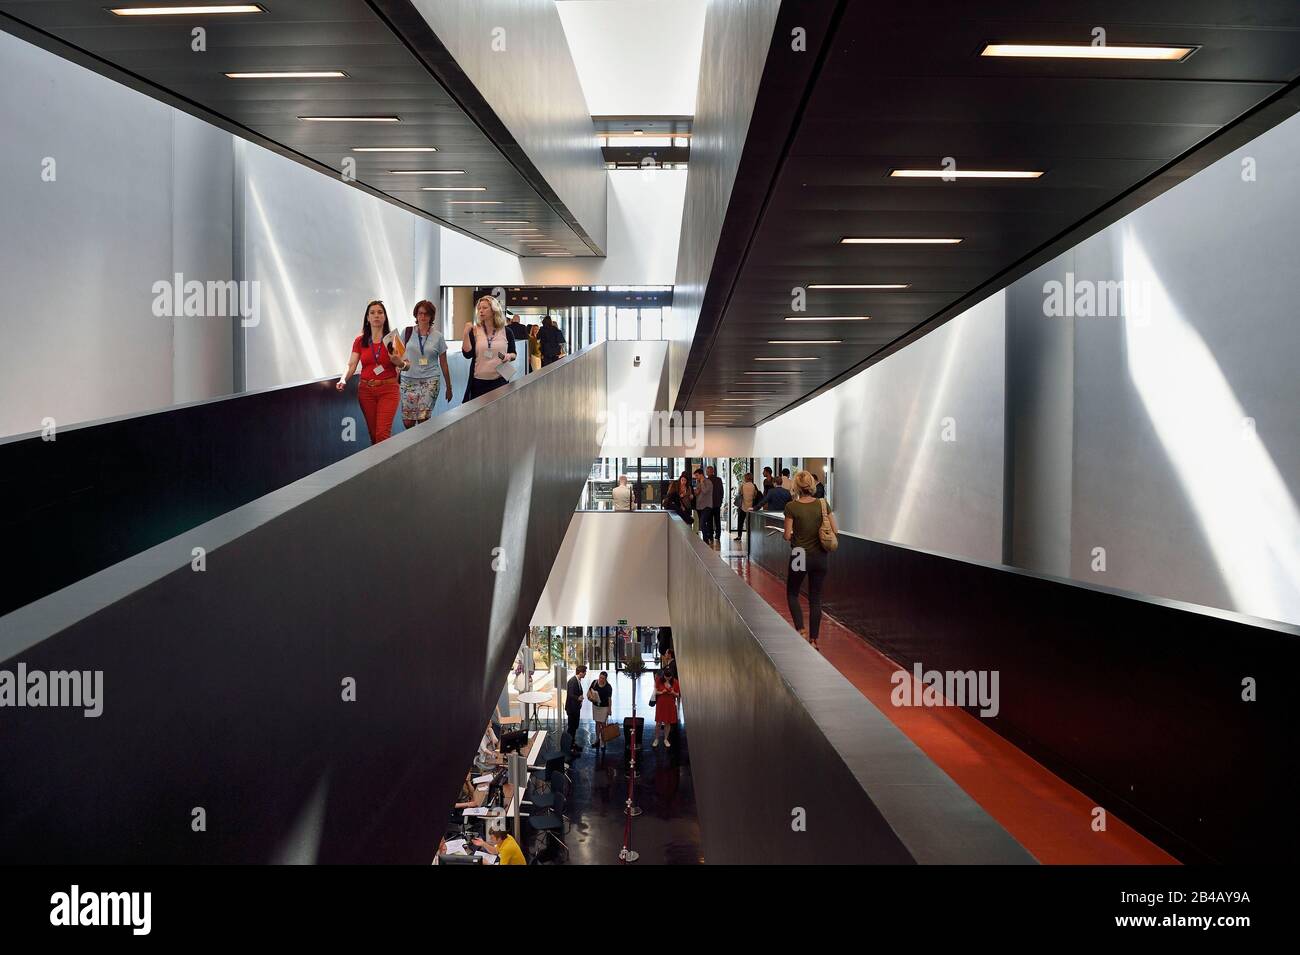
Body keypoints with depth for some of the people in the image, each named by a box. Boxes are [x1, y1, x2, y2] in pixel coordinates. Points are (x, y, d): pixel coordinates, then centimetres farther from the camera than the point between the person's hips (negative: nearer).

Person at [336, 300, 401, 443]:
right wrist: (343, 380, -18)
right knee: (373, 433, 8)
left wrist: (396, 361, -20)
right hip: (366, 390, 3)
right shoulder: (360, 341, 5)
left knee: (382, 433, -14)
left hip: (388, 390, -2)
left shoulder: (392, 339, 0)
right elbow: (351, 365, 0)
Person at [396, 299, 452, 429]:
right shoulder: (407, 333, 5)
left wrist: (449, 387, 11)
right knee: (407, 422, -2)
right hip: (408, 380, 1)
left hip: (429, 382, -1)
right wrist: (402, 363, -11)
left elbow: (443, 364, 9)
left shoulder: (438, 336, 4)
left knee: (423, 419, -14)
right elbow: (399, 355, 12)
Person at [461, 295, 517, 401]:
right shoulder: (474, 331, 1)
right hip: (478, 381, 0)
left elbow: (513, 354, 11)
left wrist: (509, 356, -11)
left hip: (499, 381, 0)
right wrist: (466, 333, -16)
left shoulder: (506, 332, 2)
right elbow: (467, 354, -8)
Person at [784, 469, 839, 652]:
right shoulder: (823, 504, -4)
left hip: (800, 556, -3)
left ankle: (801, 630, -2)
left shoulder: (791, 507, -13)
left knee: (792, 594, 17)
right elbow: (835, 530, -1)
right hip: (820, 557, 3)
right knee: (815, 598, 13)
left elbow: (787, 535, -10)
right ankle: (813, 640, 14)